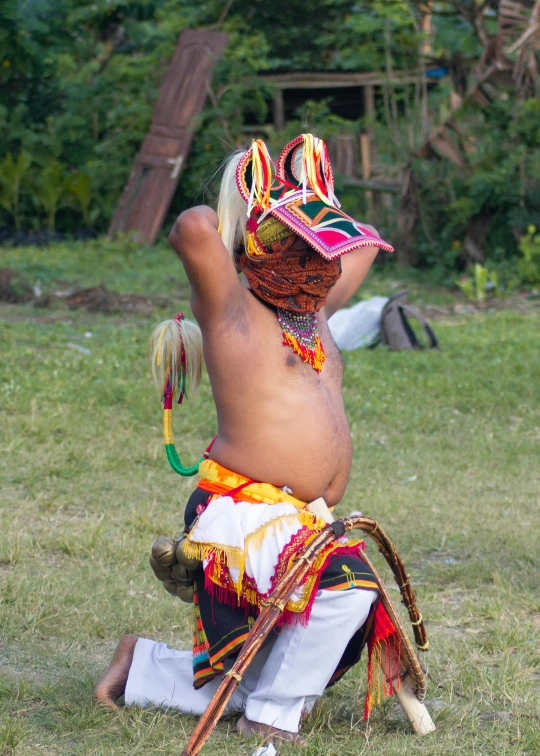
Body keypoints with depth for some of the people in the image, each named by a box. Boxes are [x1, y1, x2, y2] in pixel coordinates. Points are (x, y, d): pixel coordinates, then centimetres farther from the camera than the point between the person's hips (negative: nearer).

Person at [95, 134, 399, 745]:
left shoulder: (313, 312, 15)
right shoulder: (234, 309, -8)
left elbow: (362, 246, 31)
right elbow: (193, 229, -26)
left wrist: (314, 219, 18)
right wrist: (221, 232, -4)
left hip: (302, 522, 9)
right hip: (238, 513, -9)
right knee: (345, 584, -32)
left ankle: (139, 668, 35)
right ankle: (272, 717, -13)